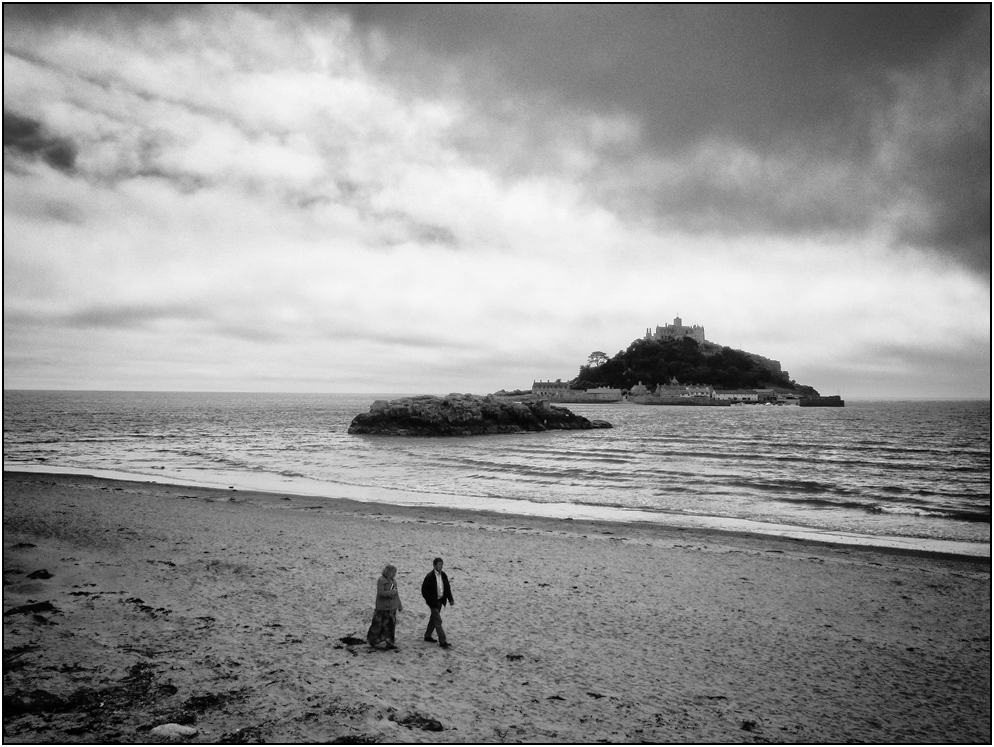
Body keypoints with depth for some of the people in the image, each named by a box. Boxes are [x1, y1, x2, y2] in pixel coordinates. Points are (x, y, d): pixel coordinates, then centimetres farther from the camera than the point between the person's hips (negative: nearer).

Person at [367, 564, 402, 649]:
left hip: (392, 607, 7)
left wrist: (399, 605, 18)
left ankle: (389, 642, 12)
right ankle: (372, 640, 17)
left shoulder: (393, 580, 9)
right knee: (378, 624, 0)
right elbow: (381, 593, -21)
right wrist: (392, 592, -18)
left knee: (391, 624, 7)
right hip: (382, 607, -7)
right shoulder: (381, 580, -12)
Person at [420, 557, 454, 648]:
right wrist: (431, 601, -18)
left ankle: (427, 636, 35)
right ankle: (442, 641, -4)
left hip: (440, 600, 7)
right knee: (438, 621, -7)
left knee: (433, 618, 20)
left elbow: (447, 588, 9)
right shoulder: (430, 576, -19)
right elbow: (424, 590, -16)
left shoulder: (443, 575, 1)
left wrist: (450, 599, -1)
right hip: (433, 601, -7)